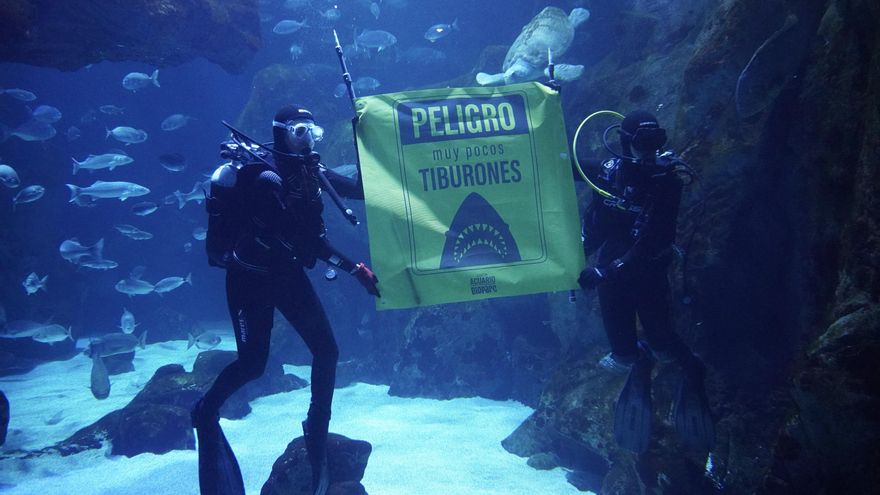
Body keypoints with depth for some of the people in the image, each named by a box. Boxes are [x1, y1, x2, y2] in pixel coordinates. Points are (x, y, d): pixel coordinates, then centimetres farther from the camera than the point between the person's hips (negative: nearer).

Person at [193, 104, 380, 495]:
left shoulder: (310, 171, 0)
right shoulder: (263, 177, -24)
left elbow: (359, 189, 4)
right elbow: (298, 236, -32)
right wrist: (355, 268, -35)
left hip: (288, 275, 7)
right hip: (250, 278, -7)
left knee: (326, 349, 0)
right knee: (252, 364, -3)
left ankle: (318, 427, 15)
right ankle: (205, 413, 24)